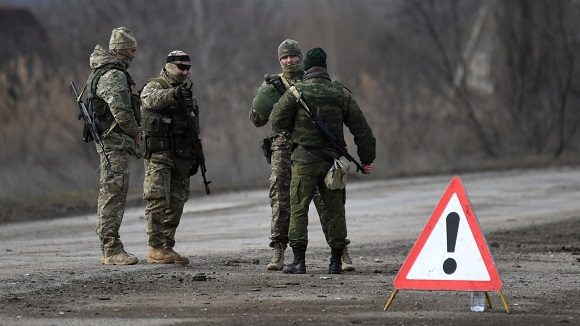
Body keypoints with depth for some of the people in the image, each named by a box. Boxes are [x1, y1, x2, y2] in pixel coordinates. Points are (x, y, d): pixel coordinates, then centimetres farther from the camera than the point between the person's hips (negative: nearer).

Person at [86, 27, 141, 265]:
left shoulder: (101, 73, 18)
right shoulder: (114, 75, -16)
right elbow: (121, 110, -23)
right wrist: (135, 133, -8)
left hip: (108, 140, 11)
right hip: (115, 140, -11)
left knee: (111, 194, 13)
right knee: (114, 192, -11)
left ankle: (109, 248, 17)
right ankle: (111, 250, -13)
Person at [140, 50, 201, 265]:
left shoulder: (188, 94, 18)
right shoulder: (154, 87, -4)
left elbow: (194, 130, 23)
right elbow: (152, 99, -30)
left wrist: (195, 157, 19)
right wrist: (173, 93, -48)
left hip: (181, 157, 7)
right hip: (159, 155, -7)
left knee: (176, 205, 7)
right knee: (158, 201, -13)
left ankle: (168, 247, 12)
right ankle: (155, 249, -14)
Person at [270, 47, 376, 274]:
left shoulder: (297, 92, -3)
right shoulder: (341, 93, 5)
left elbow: (277, 121, -3)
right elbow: (361, 128, 6)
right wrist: (367, 158, 14)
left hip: (304, 160, -2)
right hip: (332, 160, 2)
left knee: (299, 209, 2)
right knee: (335, 210, 10)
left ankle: (299, 261, -4)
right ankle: (336, 261, 11)